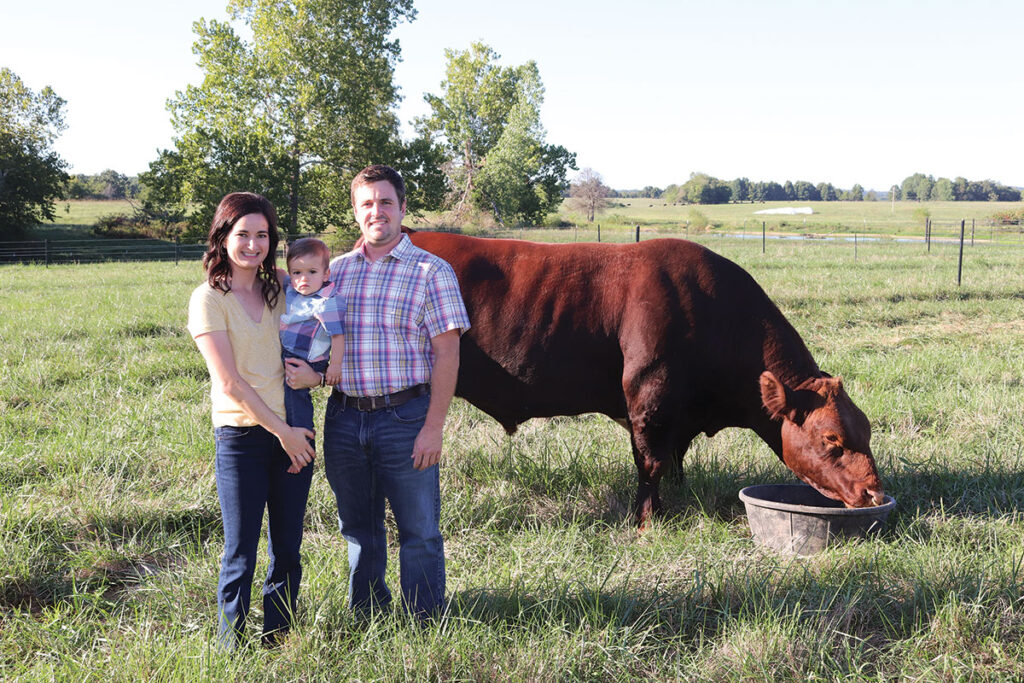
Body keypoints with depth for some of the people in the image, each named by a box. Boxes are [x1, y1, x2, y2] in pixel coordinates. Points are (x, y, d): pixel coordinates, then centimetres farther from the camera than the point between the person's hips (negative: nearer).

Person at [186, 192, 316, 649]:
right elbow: (230, 382, -12)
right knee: (240, 555, 2)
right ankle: (232, 651, 17)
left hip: (293, 433, 5)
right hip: (241, 437, -5)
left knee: (288, 550, 11)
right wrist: (282, 432, -12)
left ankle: (278, 642, 24)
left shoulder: (279, 292, 10)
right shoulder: (209, 299, -6)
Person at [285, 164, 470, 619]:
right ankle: (364, 621, 31)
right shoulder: (335, 270, 11)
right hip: (344, 416, 4)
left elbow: (446, 355, -6)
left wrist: (433, 427, -12)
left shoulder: (431, 271, -2)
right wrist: (308, 371, -11)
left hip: (405, 417, -4)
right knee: (358, 529, 16)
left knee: (419, 533, 3)